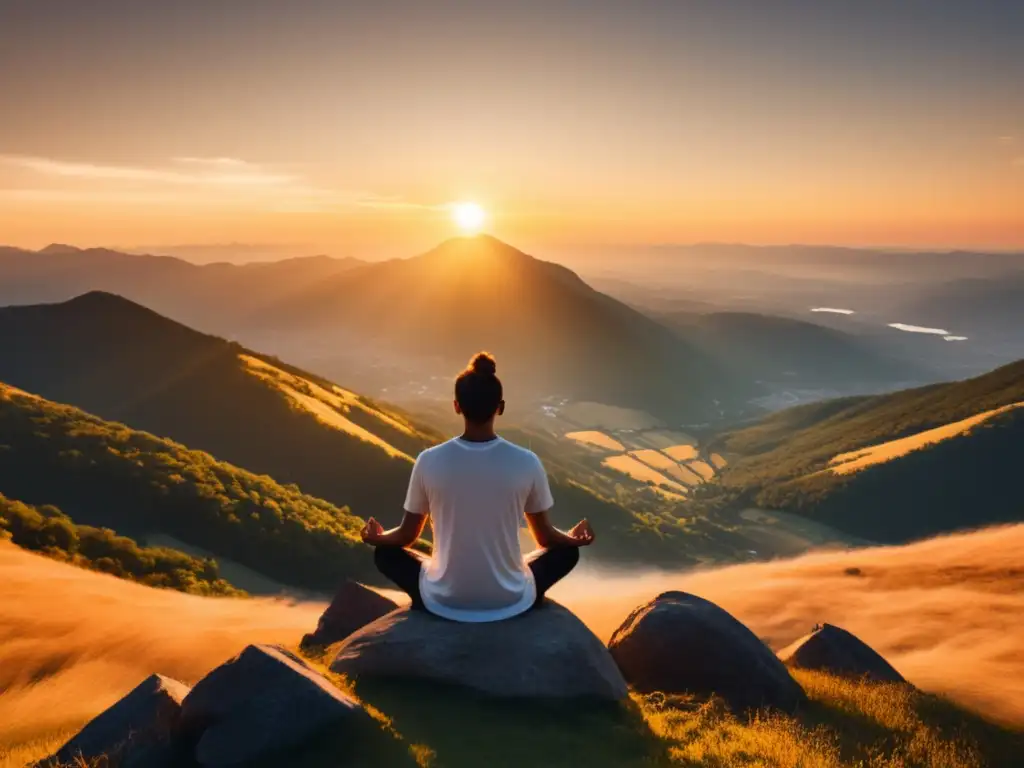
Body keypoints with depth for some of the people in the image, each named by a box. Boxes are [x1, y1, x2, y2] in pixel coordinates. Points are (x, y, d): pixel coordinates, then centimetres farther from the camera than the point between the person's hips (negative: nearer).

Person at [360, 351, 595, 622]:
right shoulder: (527, 462, -13)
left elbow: (407, 535, 1)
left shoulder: (429, 461, -13)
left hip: (444, 601, 0)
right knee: (566, 551, 25)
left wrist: (376, 538, 24)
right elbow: (546, 537, 1)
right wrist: (573, 537, 24)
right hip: (510, 601, 0)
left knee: (385, 554, 25)